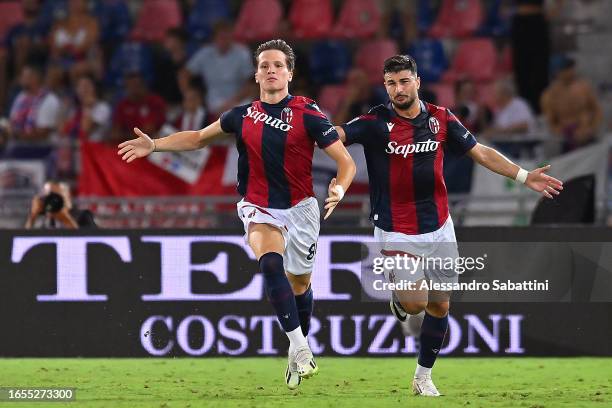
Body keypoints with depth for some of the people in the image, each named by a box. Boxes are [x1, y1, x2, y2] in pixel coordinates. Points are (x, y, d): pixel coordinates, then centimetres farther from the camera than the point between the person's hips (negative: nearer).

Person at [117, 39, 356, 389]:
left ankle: (301, 348, 37)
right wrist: (154, 145, 8)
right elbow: (199, 138, 18)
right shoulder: (244, 115, 2)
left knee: (299, 284, 11)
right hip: (259, 209, 1)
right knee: (271, 264, -27)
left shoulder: (307, 114, -10)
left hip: (300, 207, -1)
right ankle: (300, 348, -28)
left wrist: (339, 189, -32)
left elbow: (346, 161, -12)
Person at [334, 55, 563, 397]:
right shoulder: (376, 122, -11)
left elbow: (480, 152, 8)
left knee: (439, 306, 7)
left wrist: (524, 176, 2)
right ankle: (399, 298, 24)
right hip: (396, 232, -4)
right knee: (414, 303, -13)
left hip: (439, 228, 4)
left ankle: (424, 376, 24)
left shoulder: (441, 119, 0)